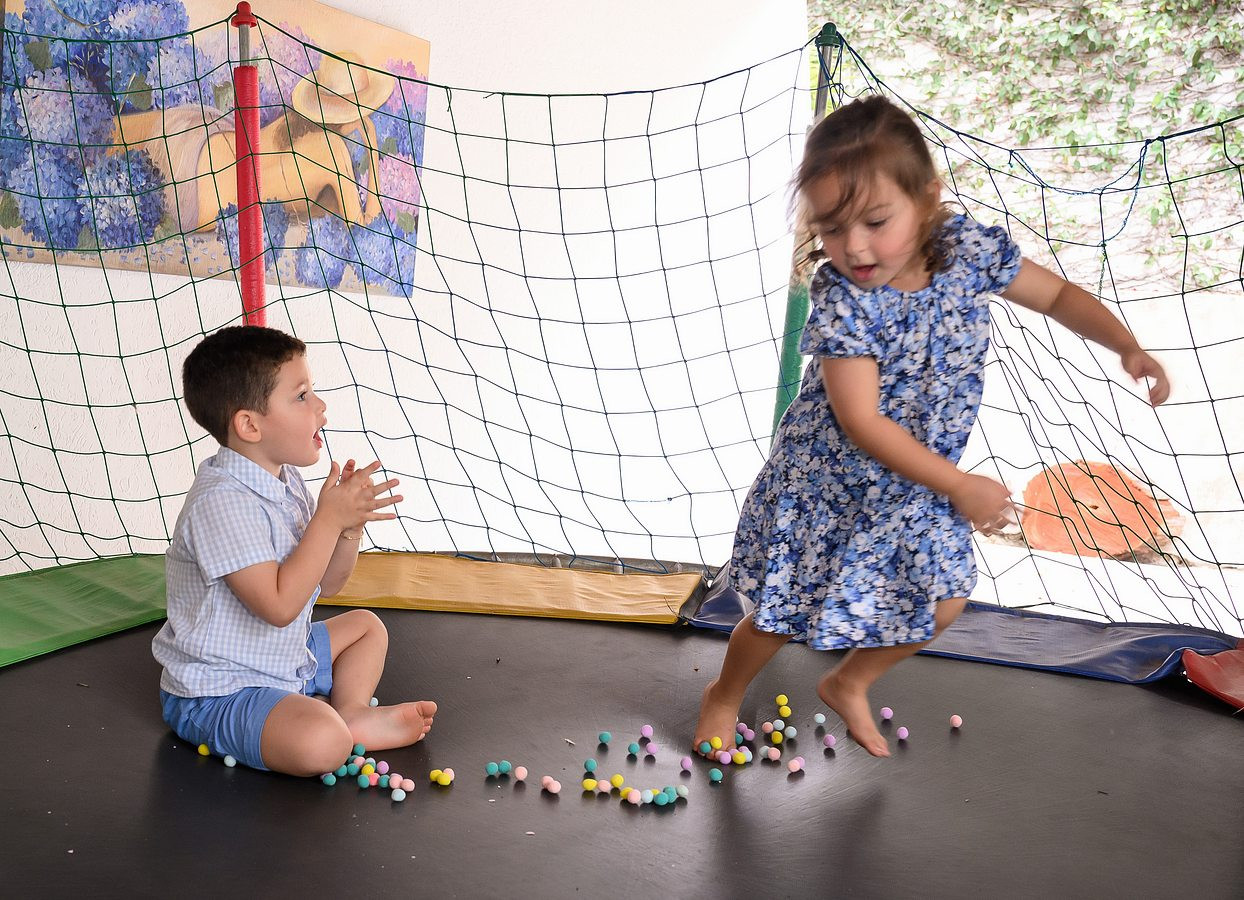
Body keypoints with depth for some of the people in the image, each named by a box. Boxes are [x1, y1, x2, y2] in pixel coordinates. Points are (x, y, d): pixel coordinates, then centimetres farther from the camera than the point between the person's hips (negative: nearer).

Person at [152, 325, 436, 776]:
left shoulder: (287, 482, 4)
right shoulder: (221, 501, -26)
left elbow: (325, 583, 11)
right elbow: (279, 605, -31)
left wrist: (350, 524, -8)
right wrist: (329, 518, -27)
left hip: (284, 660, 10)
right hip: (216, 693, -10)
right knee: (321, 743, -34)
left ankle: (353, 714, 3)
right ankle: (351, 734, -2)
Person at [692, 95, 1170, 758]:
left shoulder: (970, 250, -15)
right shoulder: (841, 301, -29)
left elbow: (1056, 295, 2)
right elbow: (861, 422, -30)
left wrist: (1127, 347, -13)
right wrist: (960, 486, -29)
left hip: (915, 488, 5)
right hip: (828, 486, -5)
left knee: (941, 604, 14)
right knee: (783, 616, 9)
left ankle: (848, 684, 40)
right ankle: (725, 694, 39)